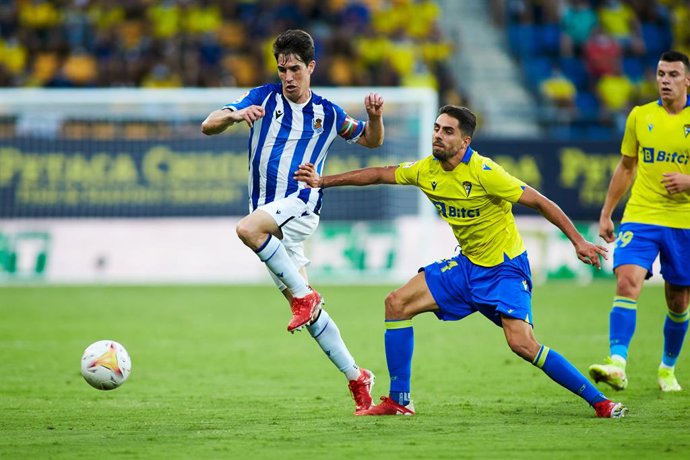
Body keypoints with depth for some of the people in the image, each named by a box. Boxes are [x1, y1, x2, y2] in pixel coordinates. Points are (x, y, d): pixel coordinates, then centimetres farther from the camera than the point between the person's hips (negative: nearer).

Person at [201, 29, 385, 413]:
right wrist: (234, 116, -24)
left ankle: (304, 294, -25)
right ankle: (356, 376, 10)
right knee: (306, 309, 2)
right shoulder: (264, 99, 6)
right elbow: (208, 126, -2)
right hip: (268, 212, 3)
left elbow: (372, 141, 22)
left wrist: (375, 116, 0)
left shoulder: (327, 114, 8)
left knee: (248, 229, -35)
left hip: (301, 204, -3)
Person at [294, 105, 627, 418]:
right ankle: (399, 401, 6)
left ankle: (599, 402, -15)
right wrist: (323, 182, 12)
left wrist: (577, 241, -21)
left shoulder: (484, 173, -22)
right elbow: (379, 174, 12)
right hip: (468, 265, 7)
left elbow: (539, 202, -18)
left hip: (505, 267, -7)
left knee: (521, 343, -24)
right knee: (397, 303, -1)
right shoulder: (427, 170, -2)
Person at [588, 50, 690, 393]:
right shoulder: (640, 116, 5)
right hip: (640, 217, 1)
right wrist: (606, 214, 13)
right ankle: (617, 364, -29)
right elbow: (626, 168, 16)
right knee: (627, 282, -20)